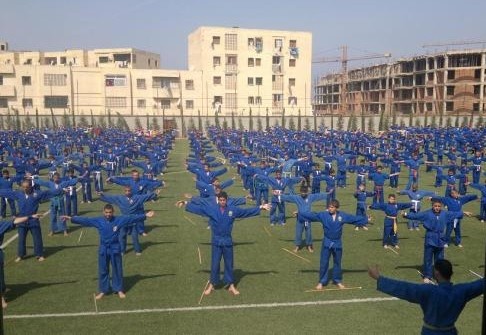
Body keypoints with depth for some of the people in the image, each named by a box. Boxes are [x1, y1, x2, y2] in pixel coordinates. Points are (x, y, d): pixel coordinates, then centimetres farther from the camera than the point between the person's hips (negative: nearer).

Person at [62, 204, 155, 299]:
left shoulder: (119, 220, -7)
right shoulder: (98, 221, -4)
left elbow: (132, 218, -9)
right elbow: (85, 220, -4)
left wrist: (145, 216, -14)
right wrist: (71, 218, -7)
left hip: (115, 249, -1)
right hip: (103, 249, 1)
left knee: (117, 270, 9)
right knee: (102, 271, 10)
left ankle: (119, 290, 23)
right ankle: (103, 290, 24)